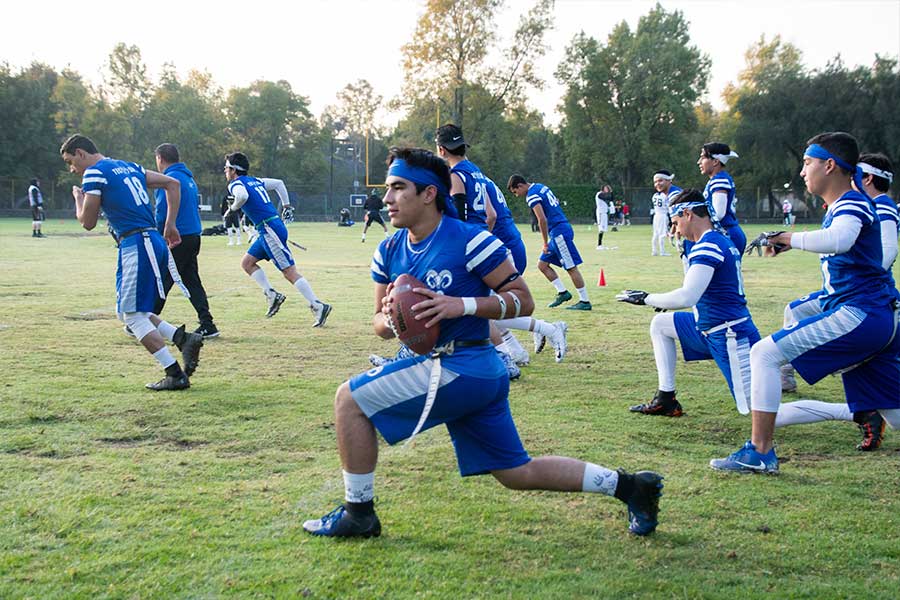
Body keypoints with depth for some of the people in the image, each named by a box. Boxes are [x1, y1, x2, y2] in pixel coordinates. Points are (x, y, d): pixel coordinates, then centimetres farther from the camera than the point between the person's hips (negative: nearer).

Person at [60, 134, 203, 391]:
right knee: (126, 312, 15)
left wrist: (78, 197, 17)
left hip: (136, 244, -9)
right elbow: (172, 184, 20)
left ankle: (175, 374, -5)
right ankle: (183, 338, 4)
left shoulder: (94, 173, -5)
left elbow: (88, 222, -2)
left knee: (132, 314, -3)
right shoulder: (129, 167, 20)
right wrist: (170, 225, 19)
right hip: (154, 242, 9)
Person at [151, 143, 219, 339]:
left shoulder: (169, 179, -12)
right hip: (194, 236, 9)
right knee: (192, 281, 10)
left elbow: (162, 213, -17)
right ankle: (207, 325, 5)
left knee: (161, 281, -1)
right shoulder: (189, 178, 17)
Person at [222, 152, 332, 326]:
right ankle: (272, 295, 7)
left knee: (289, 272, -10)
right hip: (268, 231, 9)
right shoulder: (255, 181, 20)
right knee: (247, 263, 16)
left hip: (270, 230, -9)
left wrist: (232, 209, -10)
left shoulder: (236, 184, -6)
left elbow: (243, 195, -28)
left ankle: (318, 306, -13)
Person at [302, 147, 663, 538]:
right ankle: (627, 486, 25)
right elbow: (381, 324, 14)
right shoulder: (388, 252, 9)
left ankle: (358, 512, 4)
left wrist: (463, 305, -22)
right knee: (518, 473, 15)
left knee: (350, 398, -8)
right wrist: (389, 318, -9)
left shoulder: (469, 241, -13)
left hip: (462, 369, -9)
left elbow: (523, 301, -9)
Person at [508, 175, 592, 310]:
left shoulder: (532, 195, -12)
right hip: (561, 231, 10)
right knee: (542, 264, 12)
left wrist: (545, 243, -12)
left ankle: (585, 301, 0)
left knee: (571, 268, -5)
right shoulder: (541, 187, 17)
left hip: (559, 232, -10)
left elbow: (542, 220, -19)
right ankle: (563, 292, 11)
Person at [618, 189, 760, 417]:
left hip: (730, 336, -10)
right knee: (660, 324, 20)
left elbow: (687, 297, -27)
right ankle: (665, 400, 17)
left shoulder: (707, 246, -19)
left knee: (757, 411, -13)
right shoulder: (723, 241, 12)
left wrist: (646, 298, -14)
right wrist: (668, 300, 18)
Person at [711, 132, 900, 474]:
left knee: (765, 353, -10)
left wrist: (789, 238, -21)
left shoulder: (853, 205, -11)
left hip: (858, 315, -10)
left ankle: (760, 453, -11)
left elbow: (839, 241, -33)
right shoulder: (839, 208, 19)